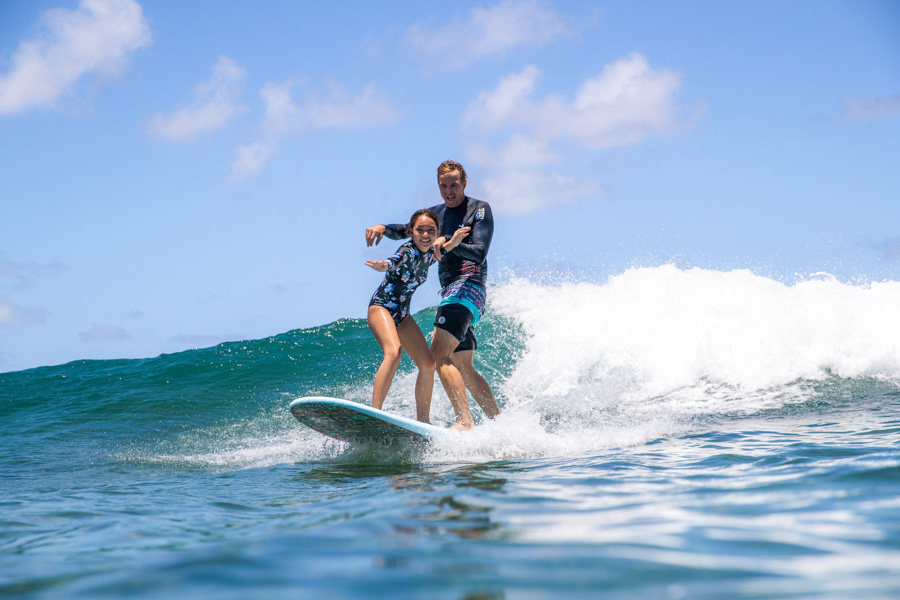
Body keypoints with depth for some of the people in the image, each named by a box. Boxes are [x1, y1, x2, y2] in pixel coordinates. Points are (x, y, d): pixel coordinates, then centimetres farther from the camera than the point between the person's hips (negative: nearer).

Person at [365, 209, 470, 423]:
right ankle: (375, 412, -39)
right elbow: (395, 261, -43)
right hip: (381, 307, -8)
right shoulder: (408, 251, -20)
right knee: (394, 351, -32)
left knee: (428, 364, 1)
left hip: (402, 314, 8)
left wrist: (451, 244, 17)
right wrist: (384, 266, -66)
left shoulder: (428, 255, 3)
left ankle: (422, 421, 9)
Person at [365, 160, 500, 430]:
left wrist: (449, 244, -32)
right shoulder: (438, 213, 19)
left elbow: (479, 253, -14)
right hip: (450, 292, 9)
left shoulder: (479, 209, -2)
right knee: (464, 369, 10)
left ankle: (465, 421, -32)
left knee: (439, 355, -23)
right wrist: (383, 228, 4)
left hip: (468, 286, -9)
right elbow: (405, 231, 27)